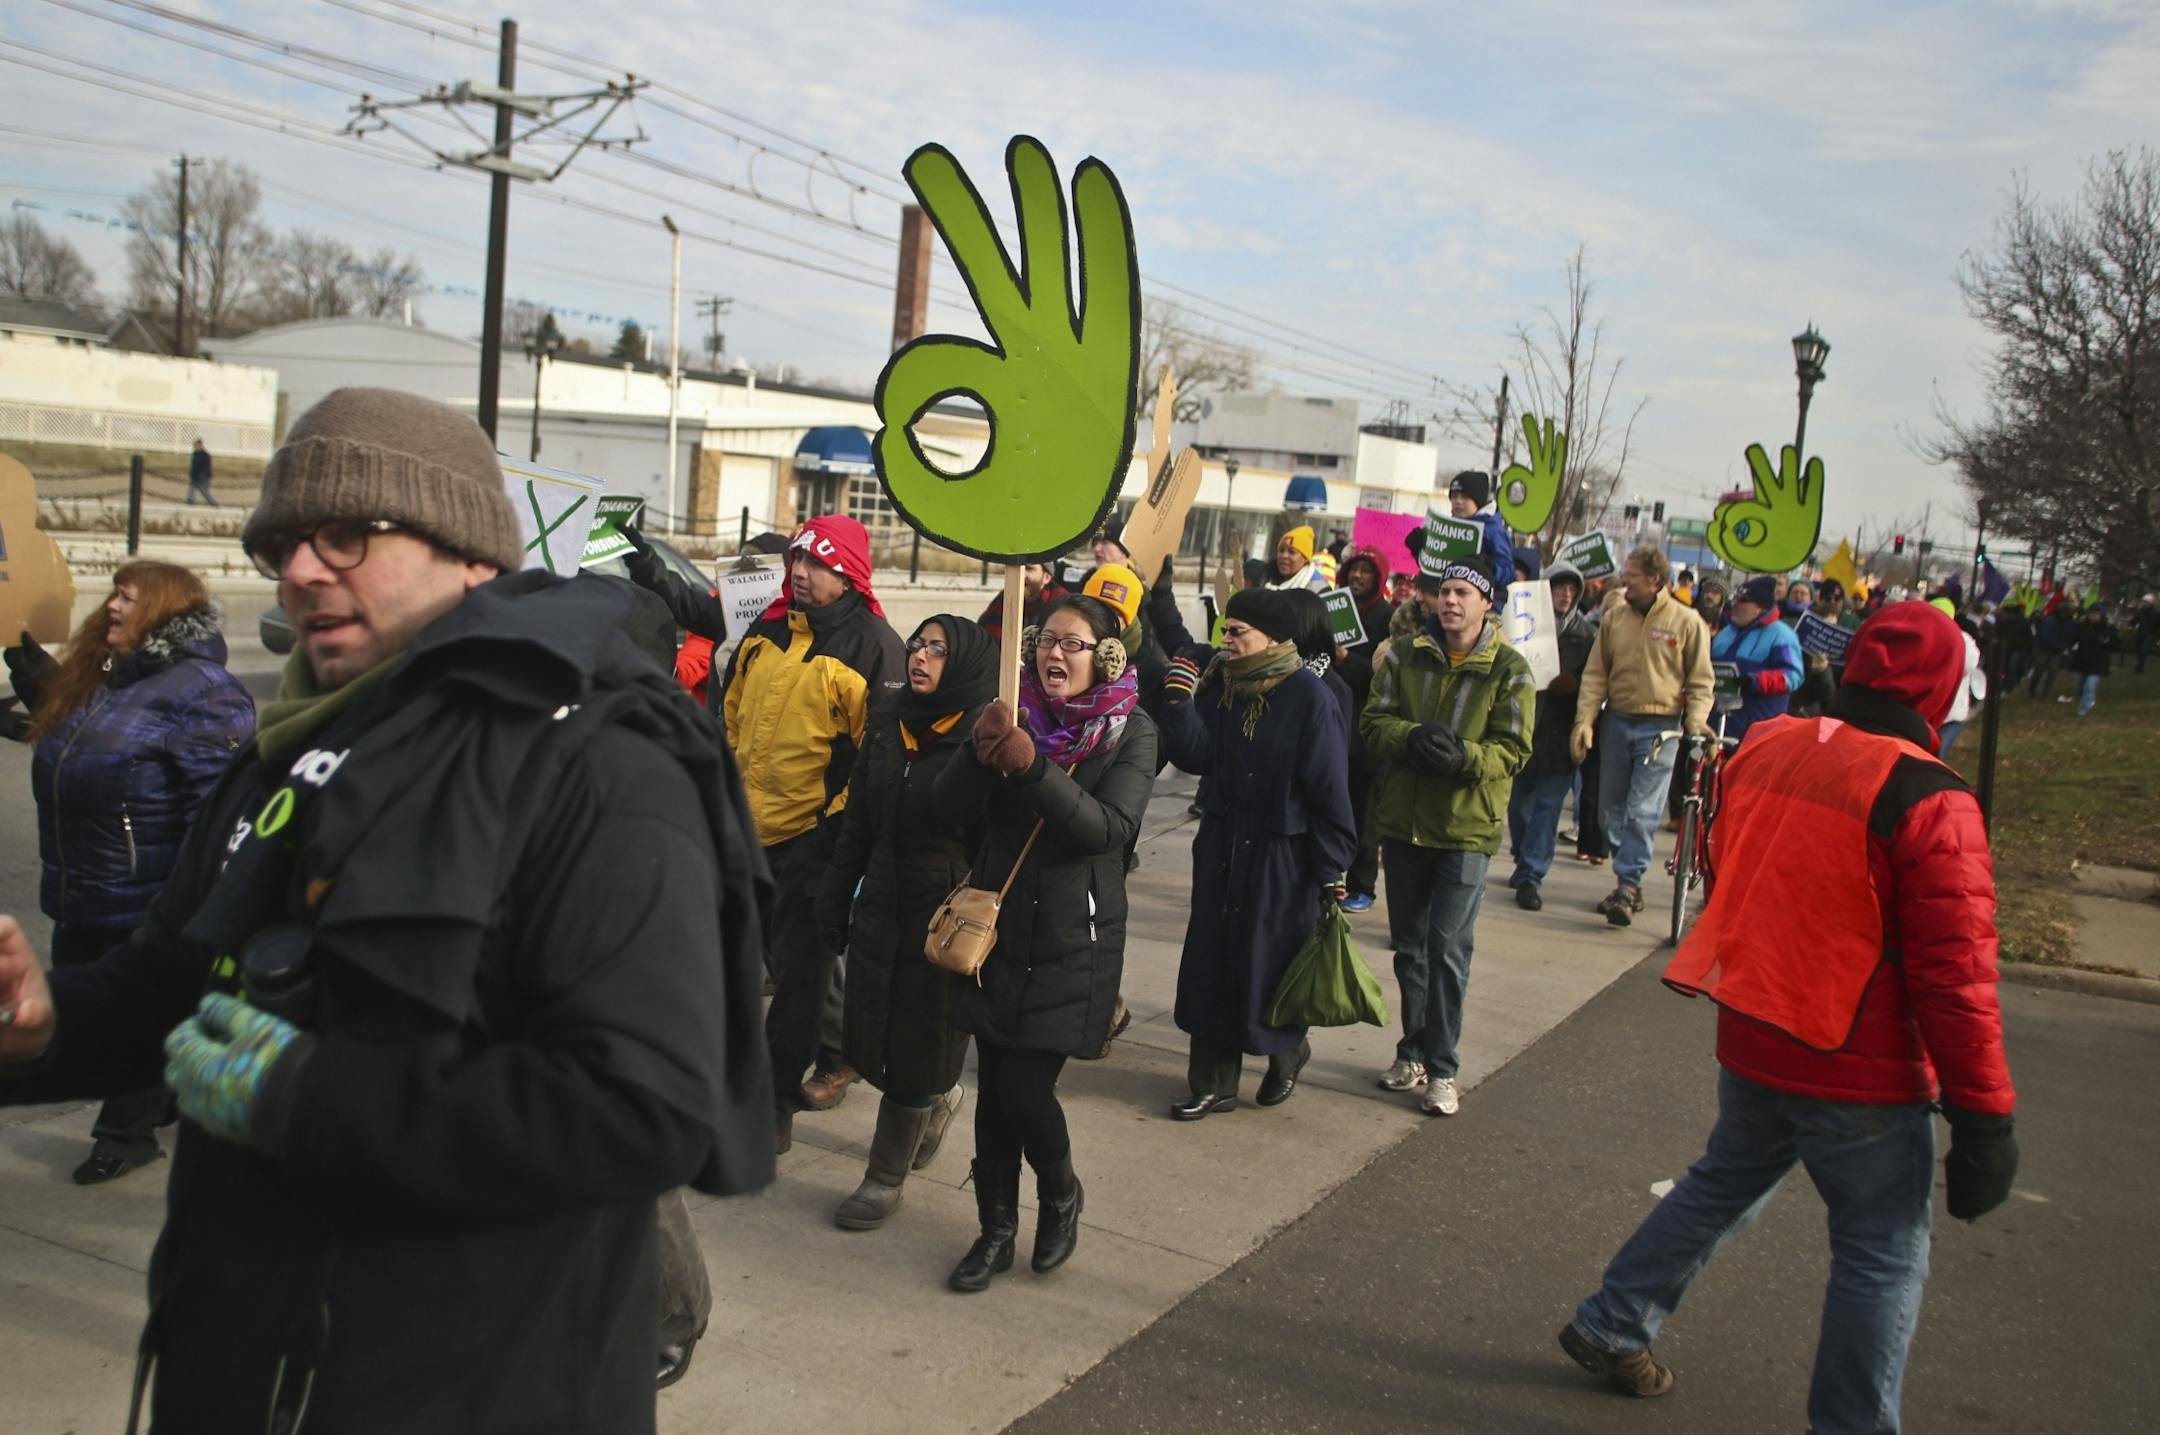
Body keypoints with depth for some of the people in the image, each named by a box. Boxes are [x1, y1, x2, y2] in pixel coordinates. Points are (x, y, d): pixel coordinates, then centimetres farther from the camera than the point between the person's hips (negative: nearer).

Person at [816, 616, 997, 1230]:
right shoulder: (887, 726, 7)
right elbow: (856, 826, 13)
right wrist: (834, 904, 12)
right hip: (881, 906, 6)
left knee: (915, 1051, 4)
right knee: (867, 1041, 12)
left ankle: (886, 1177, 22)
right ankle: (938, 1100, 43)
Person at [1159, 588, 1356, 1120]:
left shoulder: (1310, 697, -14)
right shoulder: (1220, 685, 2)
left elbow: (1329, 790, -13)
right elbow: (1195, 756, -7)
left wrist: (1331, 871, -13)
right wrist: (1180, 700, -20)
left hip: (1281, 856, -5)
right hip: (1221, 845, 5)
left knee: (1269, 966, 5)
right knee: (1211, 962, 6)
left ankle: (1286, 1053, 35)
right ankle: (1213, 1083, 18)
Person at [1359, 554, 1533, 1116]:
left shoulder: (1509, 670, -5)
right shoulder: (1404, 657, 3)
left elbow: (1513, 750, -8)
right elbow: (1374, 721, -1)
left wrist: (1465, 755, -26)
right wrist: (1413, 737, -21)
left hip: (1468, 828, -3)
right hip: (1403, 820, 4)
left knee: (1448, 949, -6)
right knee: (1409, 945, 14)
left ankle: (1442, 1068, 5)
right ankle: (1414, 1051, 29)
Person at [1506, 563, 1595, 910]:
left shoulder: (1586, 633, 7)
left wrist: (1568, 683, -13)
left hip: (1560, 733, 0)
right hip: (1523, 725, 0)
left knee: (1548, 805, -3)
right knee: (1518, 802, 11)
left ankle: (1531, 876, 0)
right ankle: (1524, 864, 30)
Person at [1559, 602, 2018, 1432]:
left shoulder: (1764, 750, -2)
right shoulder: (1927, 801, -20)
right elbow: (1954, 975, -19)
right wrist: (1986, 1115, -12)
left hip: (1749, 1042, 7)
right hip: (1859, 1072, -6)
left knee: (1723, 1184, 26)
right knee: (1885, 1253, 10)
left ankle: (1610, 1328, 36)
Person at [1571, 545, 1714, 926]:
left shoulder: (1687, 622, -3)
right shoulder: (1614, 617, 5)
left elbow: (1700, 682, 2)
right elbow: (1595, 674, 6)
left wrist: (1696, 722, -13)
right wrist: (1585, 720, -4)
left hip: (1660, 728, -4)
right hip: (1616, 723, 4)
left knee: (1641, 812, -10)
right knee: (1611, 810, 7)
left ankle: (1627, 887, -5)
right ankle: (1629, 883, 20)